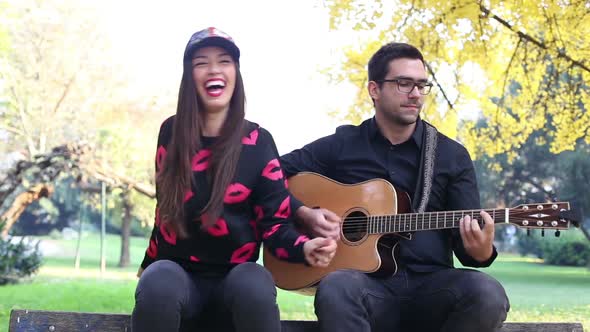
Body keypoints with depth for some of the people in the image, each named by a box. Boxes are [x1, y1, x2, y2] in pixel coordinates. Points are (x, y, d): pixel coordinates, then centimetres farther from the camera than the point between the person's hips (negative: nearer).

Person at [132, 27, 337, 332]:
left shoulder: (257, 141, -2)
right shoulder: (172, 133, 4)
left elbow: (275, 221, -5)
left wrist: (305, 247, -26)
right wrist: (148, 265, 24)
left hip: (234, 279, -1)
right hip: (179, 274, 1)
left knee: (254, 285, -37)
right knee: (157, 284, -36)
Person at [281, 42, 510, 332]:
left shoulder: (452, 155, 10)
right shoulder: (341, 146, 9)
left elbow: (465, 234, 4)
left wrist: (480, 252, -20)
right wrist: (304, 213, -5)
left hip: (430, 284, 2)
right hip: (366, 282, -2)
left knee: (487, 294, -31)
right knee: (337, 288, -38)